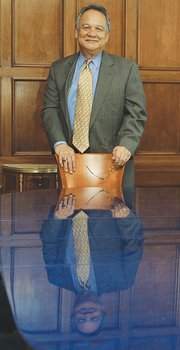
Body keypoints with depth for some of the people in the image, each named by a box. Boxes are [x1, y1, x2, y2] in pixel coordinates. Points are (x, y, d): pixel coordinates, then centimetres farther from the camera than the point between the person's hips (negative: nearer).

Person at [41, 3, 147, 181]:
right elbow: (49, 110, 2)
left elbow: (136, 113, -3)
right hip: (69, 159, 2)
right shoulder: (58, 68, 9)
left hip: (111, 160, -1)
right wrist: (60, 144, -15)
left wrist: (125, 145, -20)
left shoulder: (127, 69, 3)